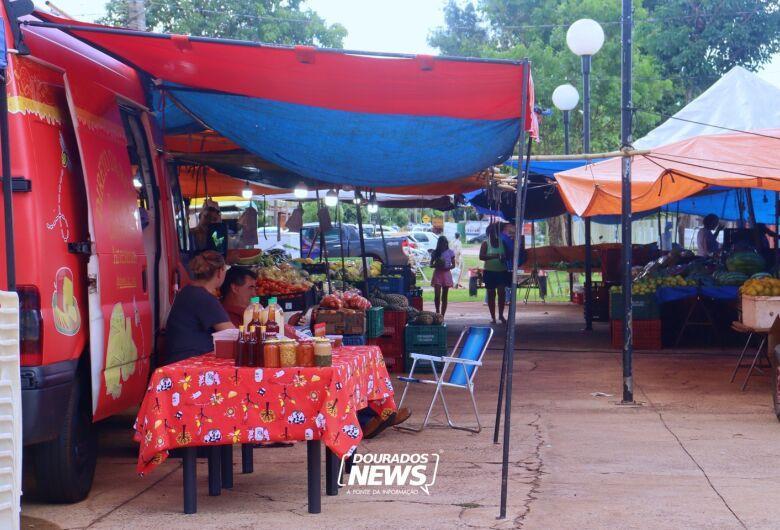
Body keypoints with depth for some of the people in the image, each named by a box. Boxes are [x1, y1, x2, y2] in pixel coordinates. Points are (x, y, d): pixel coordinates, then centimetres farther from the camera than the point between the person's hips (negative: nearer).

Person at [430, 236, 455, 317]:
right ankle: (437, 312, 6)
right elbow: (431, 264, 8)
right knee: (437, 295, -12)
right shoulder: (435, 253, 4)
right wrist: (436, 265, -13)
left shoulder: (450, 252, 3)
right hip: (437, 274, 0)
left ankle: (442, 316, 9)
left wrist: (448, 267, -15)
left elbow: (453, 265, 5)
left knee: (444, 297, 4)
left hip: (446, 274, 0)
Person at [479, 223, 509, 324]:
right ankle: (493, 316, 11)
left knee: (502, 292, -9)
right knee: (491, 294, 4)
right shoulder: (485, 243, -2)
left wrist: (504, 258, -13)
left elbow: (507, 255, 12)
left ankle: (501, 315, 1)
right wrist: (494, 256, -24)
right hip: (489, 271, -1)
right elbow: (481, 256, -12)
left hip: (502, 271, 1)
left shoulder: (502, 242, 5)